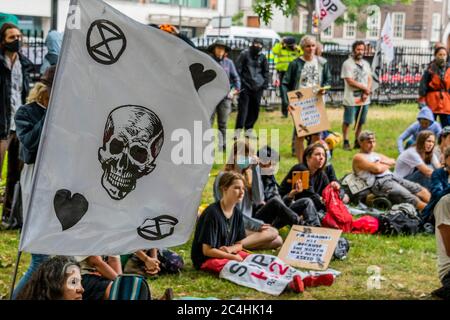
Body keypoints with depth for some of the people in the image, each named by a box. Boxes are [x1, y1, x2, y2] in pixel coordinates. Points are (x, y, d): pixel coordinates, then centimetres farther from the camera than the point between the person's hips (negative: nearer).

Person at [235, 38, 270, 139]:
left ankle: (249, 129, 14)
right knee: (243, 108, -10)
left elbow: (266, 71, 18)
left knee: (254, 109, 6)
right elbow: (238, 67, 1)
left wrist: (265, 83, 9)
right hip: (246, 85, -4)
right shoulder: (245, 54, 0)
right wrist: (238, 81, -6)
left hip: (258, 87, 4)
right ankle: (238, 129, -11)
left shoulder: (262, 56, 10)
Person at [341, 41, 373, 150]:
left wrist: (366, 93, -7)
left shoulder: (365, 64, 13)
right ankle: (346, 142, 6)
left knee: (360, 122, 11)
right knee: (347, 121, -2)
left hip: (364, 99, 6)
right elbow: (350, 81, -14)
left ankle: (357, 141, 20)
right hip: (351, 99, -6)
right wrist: (365, 88, -8)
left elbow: (370, 79, 10)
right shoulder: (347, 64, -7)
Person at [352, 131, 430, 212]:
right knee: (410, 198, -27)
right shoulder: (358, 157, 1)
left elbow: (393, 162, 19)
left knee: (419, 189, -7)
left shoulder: (376, 155, 29)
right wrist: (387, 165, 6)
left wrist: (382, 162, -1)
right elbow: (377, 169, -12)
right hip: (379, 183, -9)